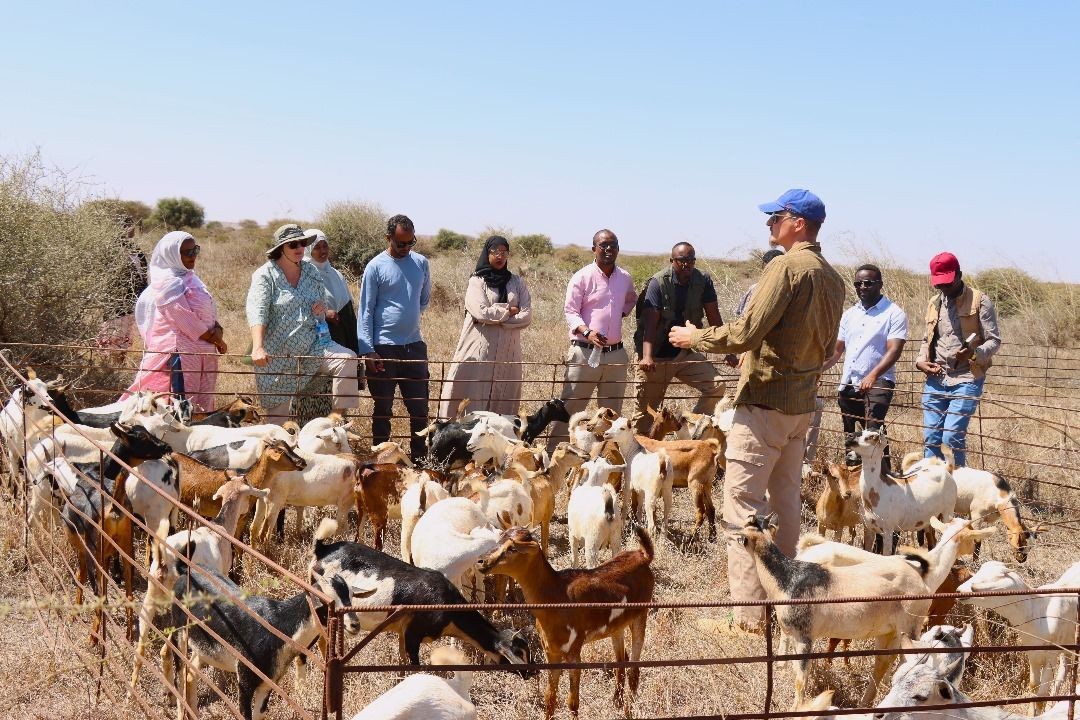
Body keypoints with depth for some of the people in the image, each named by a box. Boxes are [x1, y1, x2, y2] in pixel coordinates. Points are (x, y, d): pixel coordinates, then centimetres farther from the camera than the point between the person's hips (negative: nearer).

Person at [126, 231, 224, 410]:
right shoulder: (168, 282, -13)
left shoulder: (189, 277, 16)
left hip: (201, 354, 9)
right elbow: (186, 321, -17)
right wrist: (215, 339, -9)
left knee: (201, 405, 10)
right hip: (178, 353, -9)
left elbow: (209, 312, 14)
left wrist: (217, 329, -6)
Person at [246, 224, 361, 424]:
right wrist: (258, 348, -36)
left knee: (347, 359, -24)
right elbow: (256, 312, -20)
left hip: (313, 345, 3)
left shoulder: (312, 272, 9)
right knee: (278, 415, 1)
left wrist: (324, 308, -1)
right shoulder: (265, 275, -6)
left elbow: (326, 298, 26)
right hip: (277, 355, -3)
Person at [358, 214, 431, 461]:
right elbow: (366, 311, -7)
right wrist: (368, 350, -13)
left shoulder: (421, 263, 6)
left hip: (414, 345, 4)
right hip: (384, 348, -4)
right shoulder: (376, 267, -7)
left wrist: (408, 317, 11)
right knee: (383, 409, 4)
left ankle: (420, 458, 18)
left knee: (420, 407, 8)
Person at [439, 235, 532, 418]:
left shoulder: (517, 283, 11)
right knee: (474, 397, -6)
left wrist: (496, 317, -8)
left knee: (504, 399, 3)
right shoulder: (477, 281, 2)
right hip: (480, 350, -3)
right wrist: (510, 311, -3)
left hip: (508, 352, 3)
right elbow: (481, 312, -13)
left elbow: (526, 316, 0)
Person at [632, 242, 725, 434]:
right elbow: (650, 322, -22)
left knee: (716, 385, -13)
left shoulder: (703, 281, -4)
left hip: (685, 353, 3)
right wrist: (647, 356, -35)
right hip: (657, 357, -3)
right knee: (646, 410, -1)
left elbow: (714, 318, 0)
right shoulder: (658, 283, -14)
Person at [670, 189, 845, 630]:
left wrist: (693, 338, -5)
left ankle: (748, 612, -6)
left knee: (743, 502, -6)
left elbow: (745, 334, -20)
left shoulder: (787, 267, -16)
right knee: (785, 498, 17)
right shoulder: (832, 278, 11)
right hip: (802, 403, 9)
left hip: (764, 401, -9)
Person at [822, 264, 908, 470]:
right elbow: (837, 349, 21)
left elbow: (894, 350, -12)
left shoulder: (894, 313, -2)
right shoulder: (849, 314, 17)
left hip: (878, 382, -6)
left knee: (873, 428, -22)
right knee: (850, 435, 7)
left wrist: (872, 376, -26)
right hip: (848, 384, 6)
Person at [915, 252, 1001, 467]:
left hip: (966, 379, -5)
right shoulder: (933, 304, 15)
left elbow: (994, 340, -5)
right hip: (936, 379, 6)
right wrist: (920, 360, 5)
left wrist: (973, 353, -25)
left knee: (952, 436, -13)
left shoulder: (979, 301, -3)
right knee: (930, 437, 3)